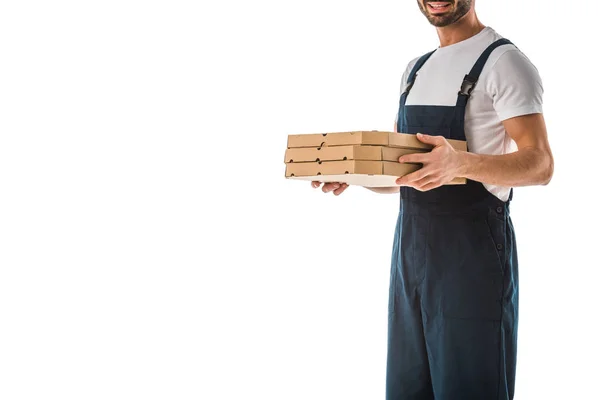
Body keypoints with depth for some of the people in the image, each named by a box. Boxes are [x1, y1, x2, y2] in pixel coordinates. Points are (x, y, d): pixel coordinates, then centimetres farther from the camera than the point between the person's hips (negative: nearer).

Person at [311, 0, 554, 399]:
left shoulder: (504, 61, -7)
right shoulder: (416, 69, 17)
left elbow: (540, 165, -15)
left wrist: (461, 162, -32)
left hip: (472, 248, -7)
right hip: (411, 246, 7)